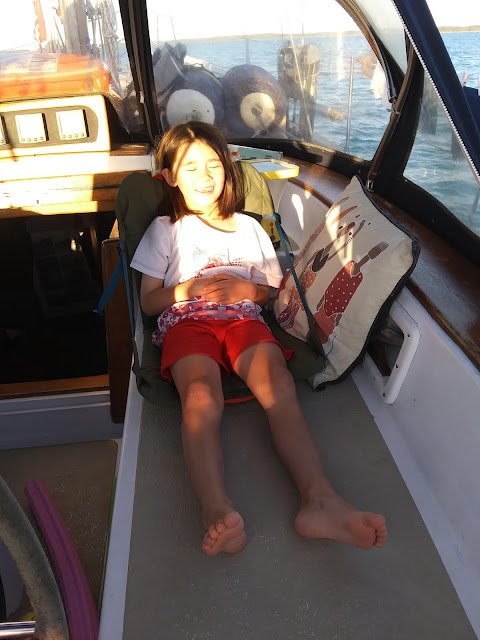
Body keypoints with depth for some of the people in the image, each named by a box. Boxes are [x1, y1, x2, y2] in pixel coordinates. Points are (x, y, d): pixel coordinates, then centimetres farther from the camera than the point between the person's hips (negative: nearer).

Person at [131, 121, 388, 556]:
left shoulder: (249, 227, 27)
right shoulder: (165, 230, 21)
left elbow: (270, 290, 22)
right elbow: (148, 301, 14)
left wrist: (243, 288, -1)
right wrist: (190, 288, -5)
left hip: (243, 319, 2)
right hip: (186, 321, -1)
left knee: (280, 385, -32)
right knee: (201, 397, -35)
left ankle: (319, 499, -47)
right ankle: (218, 509, -54)